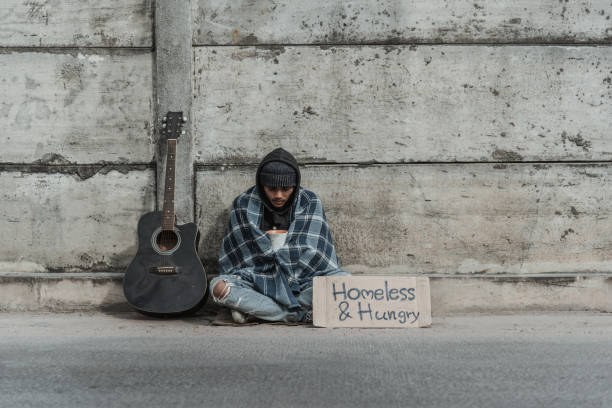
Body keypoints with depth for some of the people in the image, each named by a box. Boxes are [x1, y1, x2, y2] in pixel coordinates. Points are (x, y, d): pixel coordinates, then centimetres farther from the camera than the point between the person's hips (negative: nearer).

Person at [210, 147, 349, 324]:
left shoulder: (310, 203, 2)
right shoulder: (243, 205, 1)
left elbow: (313, 254, 0)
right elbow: (237, 256, 0)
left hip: (302, 283, 1)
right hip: (259, 282, 0)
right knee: (219, 286, -30)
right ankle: (303, 314, -25)